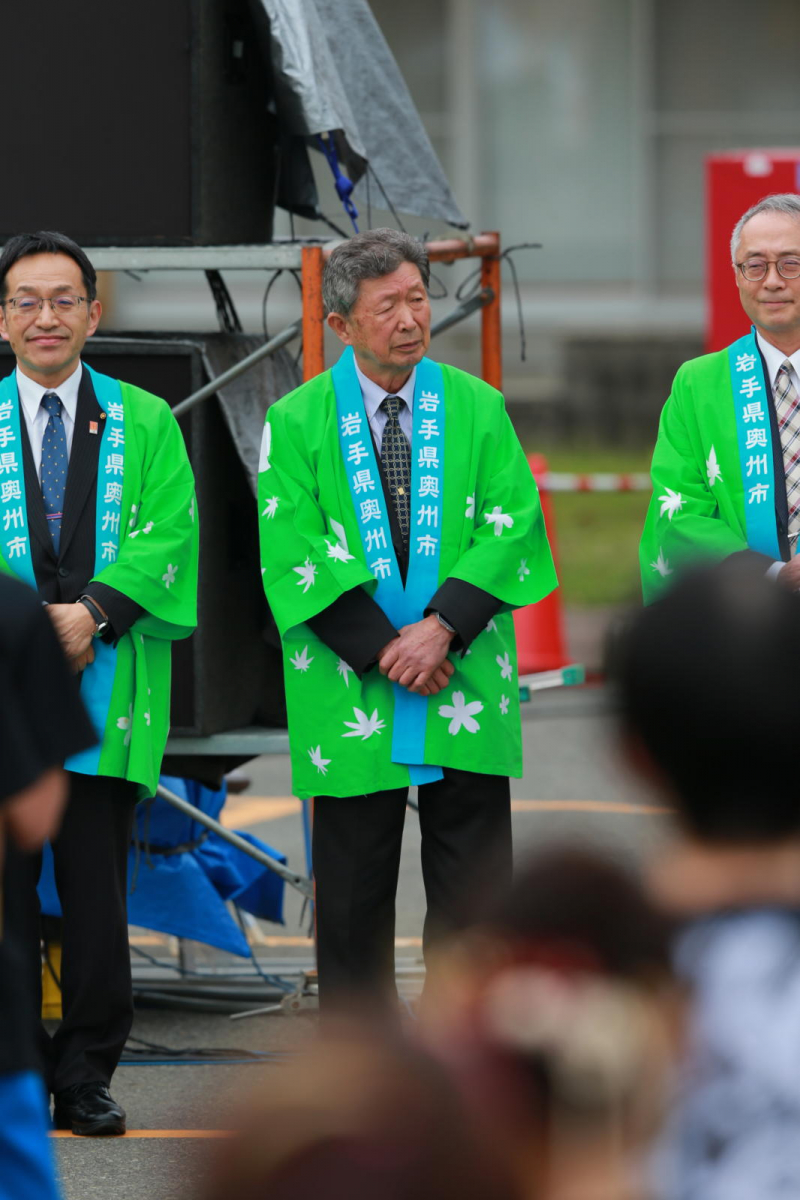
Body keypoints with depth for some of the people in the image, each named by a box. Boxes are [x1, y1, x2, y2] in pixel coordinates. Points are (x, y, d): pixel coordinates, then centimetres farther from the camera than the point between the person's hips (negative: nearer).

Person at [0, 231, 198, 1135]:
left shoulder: (145, 423, 11)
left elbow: (167, 535, 0)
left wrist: (93, 611, -15)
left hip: (107, 687, 1)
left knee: (96, 892, 1)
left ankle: (86, 1078, 8)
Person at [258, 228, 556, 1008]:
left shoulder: (477, 409, 8)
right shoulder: (296, 423, 3)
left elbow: (513, 526, 0)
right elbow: (291, 551, -5)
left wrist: (443, 627, -14)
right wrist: (383, 650, -13)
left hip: (464, 691, 1)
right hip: (350, 701, -1)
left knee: (472, 886, -1)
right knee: (353, 895, 4)